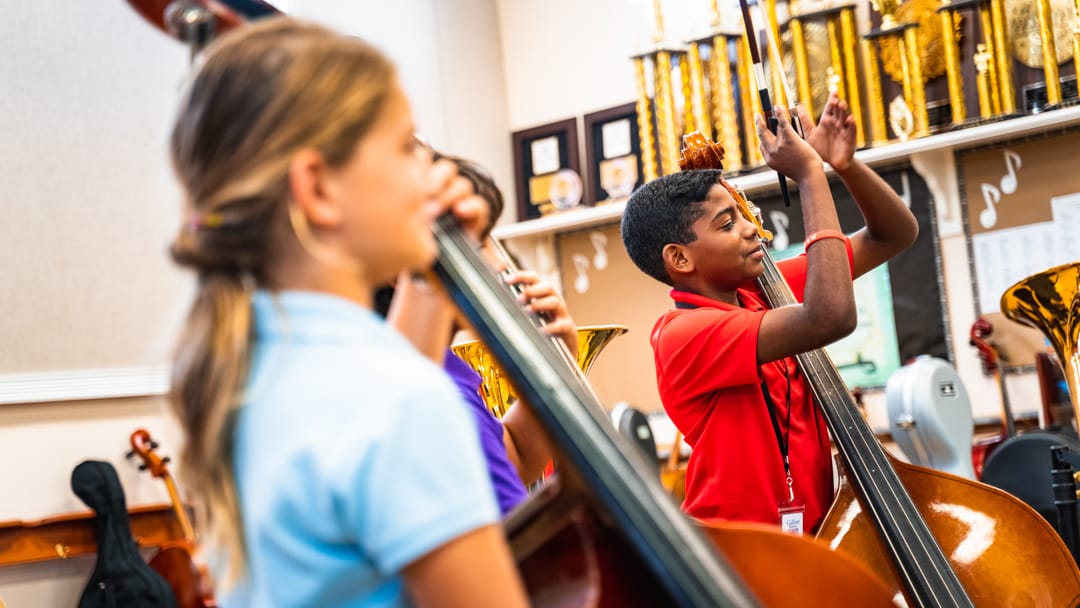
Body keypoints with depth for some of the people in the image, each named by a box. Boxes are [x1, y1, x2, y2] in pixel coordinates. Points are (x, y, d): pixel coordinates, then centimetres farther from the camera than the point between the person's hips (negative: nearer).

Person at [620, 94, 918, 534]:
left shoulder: (764, 293, 7)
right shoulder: (681, 335, -15)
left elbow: (895, 234, 14)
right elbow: (830, 317, -28)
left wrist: (845, 164, -5)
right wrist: (810, 175, -19)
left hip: (817, 528, 7)